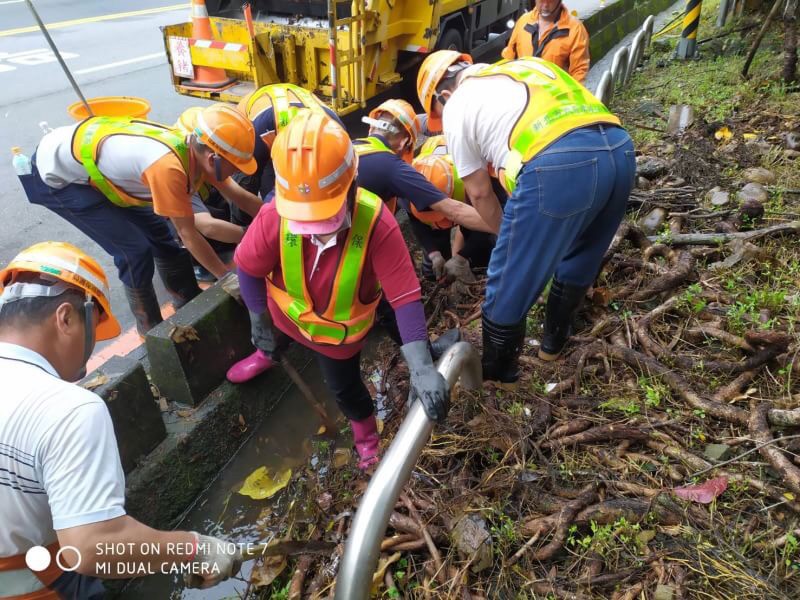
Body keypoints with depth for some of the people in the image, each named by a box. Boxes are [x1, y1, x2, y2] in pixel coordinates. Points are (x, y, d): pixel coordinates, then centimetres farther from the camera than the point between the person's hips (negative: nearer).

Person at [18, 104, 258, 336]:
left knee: (158, 233, 7)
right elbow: (188, 235, -27)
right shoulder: (168, 166, -38)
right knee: (134, 248, -11)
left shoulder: (198, 151, -14)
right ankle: (151, 327, 11)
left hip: (93, 166, 8)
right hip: (56, 174, -7)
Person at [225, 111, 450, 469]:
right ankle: (268, 355, 74)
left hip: (340, 329, -1)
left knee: (344, 387, 19)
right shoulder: (275, 216, -35)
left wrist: (421, 367, -49)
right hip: (285, 312, 2)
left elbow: (405, 297, -41)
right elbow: (249, 269, -16)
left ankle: (365, 429, 53)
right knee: (273, 341, 35)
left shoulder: (377, 225, -41)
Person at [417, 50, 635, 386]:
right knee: (578, 260, 29)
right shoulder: (528, 64, 35)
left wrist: (509, 233, 35)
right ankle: (553, 341, 49)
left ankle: (496, 374, 31)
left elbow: (479, 193, 18)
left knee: (510, 284, 11)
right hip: (620, 148, 8)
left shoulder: (457, 106, 17)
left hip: (556, 167, -7)